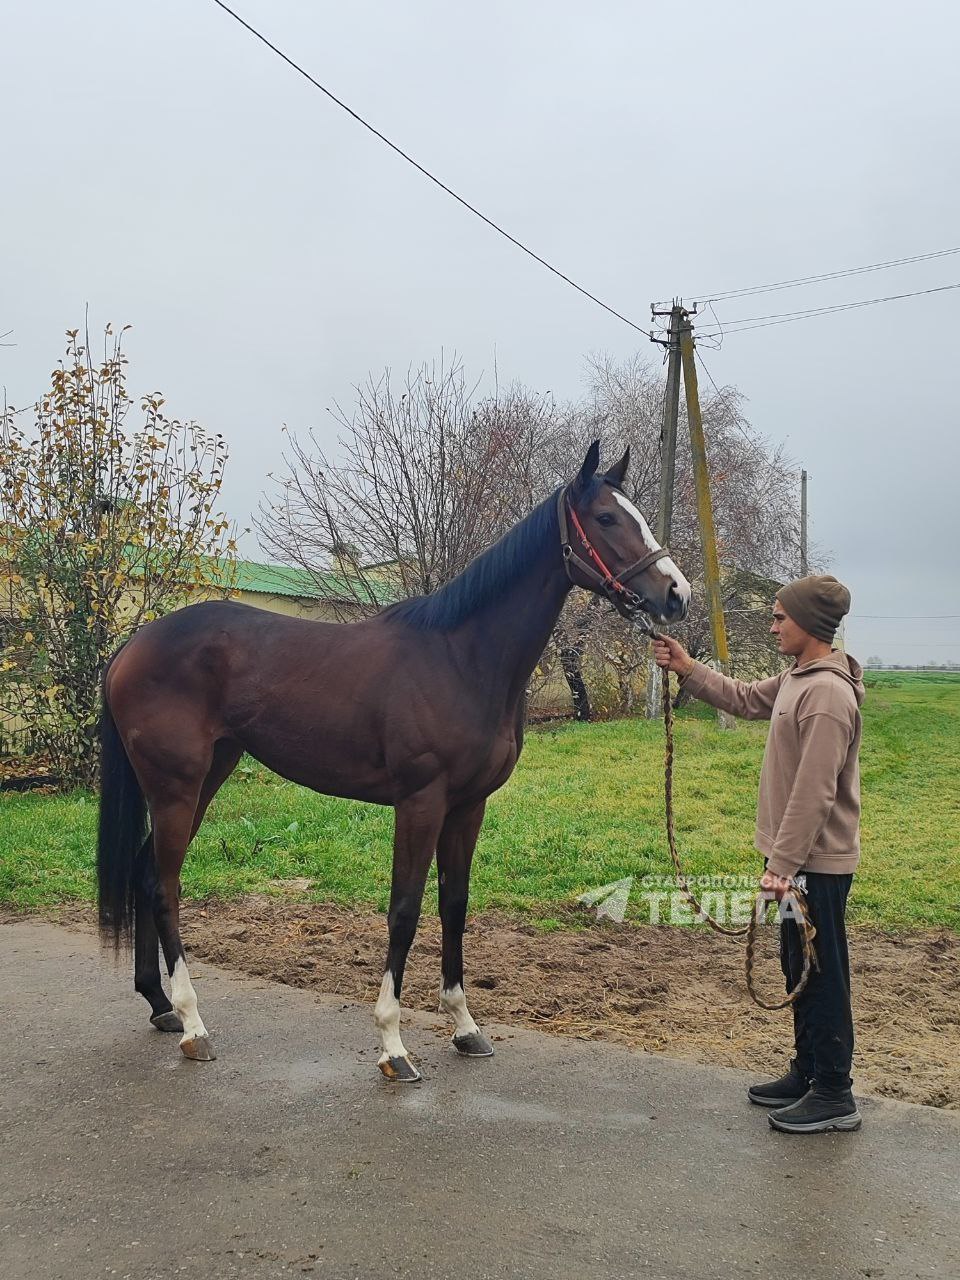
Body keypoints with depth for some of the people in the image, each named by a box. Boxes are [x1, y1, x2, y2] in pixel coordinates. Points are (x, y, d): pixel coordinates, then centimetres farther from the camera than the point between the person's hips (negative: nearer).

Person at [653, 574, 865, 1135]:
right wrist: (688, 669, 15)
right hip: (799, 858, 10)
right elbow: (745, 699, 23)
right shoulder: (797, 679, 7)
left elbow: (814, 794, -25)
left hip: (816, 862, -10)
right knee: (800, 969, 19)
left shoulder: (827, 693, -23)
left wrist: (782, 865, -23)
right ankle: (808, 1072, 33)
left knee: (823, 975, 2)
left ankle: (835, 1094, 16)